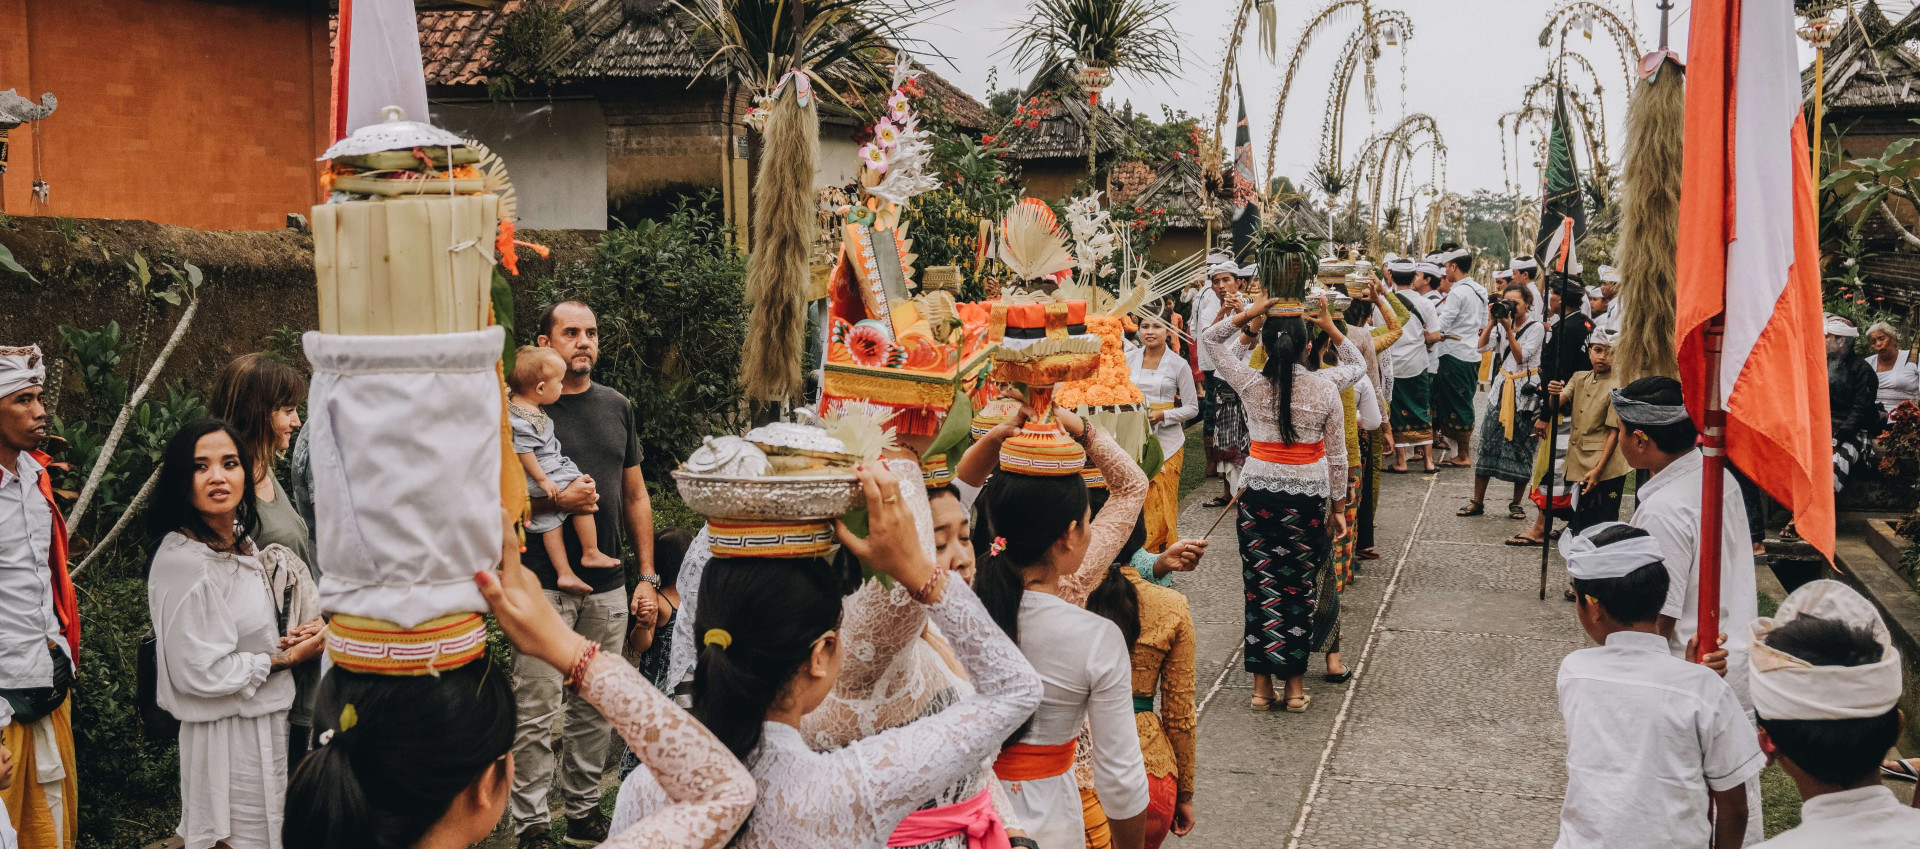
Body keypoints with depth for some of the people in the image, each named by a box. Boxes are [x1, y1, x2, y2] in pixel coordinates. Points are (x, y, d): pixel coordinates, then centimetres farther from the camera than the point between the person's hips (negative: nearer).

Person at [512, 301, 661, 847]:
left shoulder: (617, 407, 12)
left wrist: (647, 576, 12)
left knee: (597, 706, 11)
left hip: (607, 585, 5)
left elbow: (635, 496, 16)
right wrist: (557, 501, -20)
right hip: (543, 584, -5)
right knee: (536, 710, -4)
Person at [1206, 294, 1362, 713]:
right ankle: (1295, 685, 17)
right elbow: (1337, 456, 1)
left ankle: (1262, 684, 14)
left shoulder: (1253, 384, -8)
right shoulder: (1326, 388, -7)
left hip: (1259, 494, 0)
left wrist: (1248, 314, 3)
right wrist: (1339, 506, 11)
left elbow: (1210, 339, 7)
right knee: (1299, 587, 9)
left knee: (1261, 586, 8)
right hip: (1308, 495, 0)